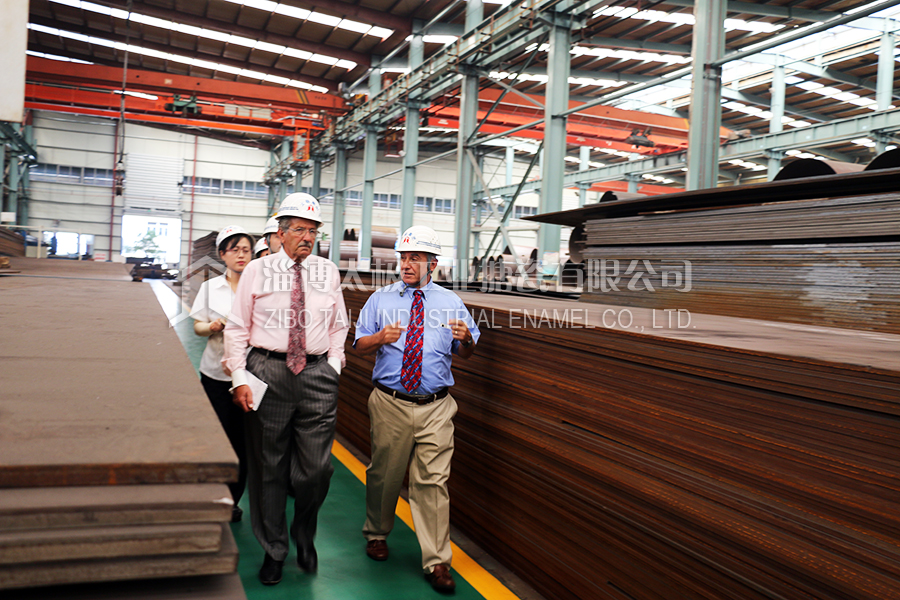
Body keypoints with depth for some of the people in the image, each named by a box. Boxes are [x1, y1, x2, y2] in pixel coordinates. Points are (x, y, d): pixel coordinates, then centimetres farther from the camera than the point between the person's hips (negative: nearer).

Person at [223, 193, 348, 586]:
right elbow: (237, 327, 3)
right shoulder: (258, 270, 3)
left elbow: (338, 326, 15)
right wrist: (239, 377, -5)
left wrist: (333, 368, 4)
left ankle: (304, 535, 31)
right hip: (268, 371, -1)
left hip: (317, 375, 1)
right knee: (268, 467, 8)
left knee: (316, 468, 2)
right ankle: (273, 549, 27)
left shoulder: (328, 272, 9)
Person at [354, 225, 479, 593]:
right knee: (384, 475, 11)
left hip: (435, 408, 0)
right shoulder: (381, 299, 7)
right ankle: (376, 533, 36)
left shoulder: (451, 302, 8)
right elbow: (360, 345, 5)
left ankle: (436, 562, 6)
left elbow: (466, 354, 10)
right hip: (390, 404, 0)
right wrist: (381, 338, -17)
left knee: (433, 481, -2)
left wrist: (466, 338, -14)